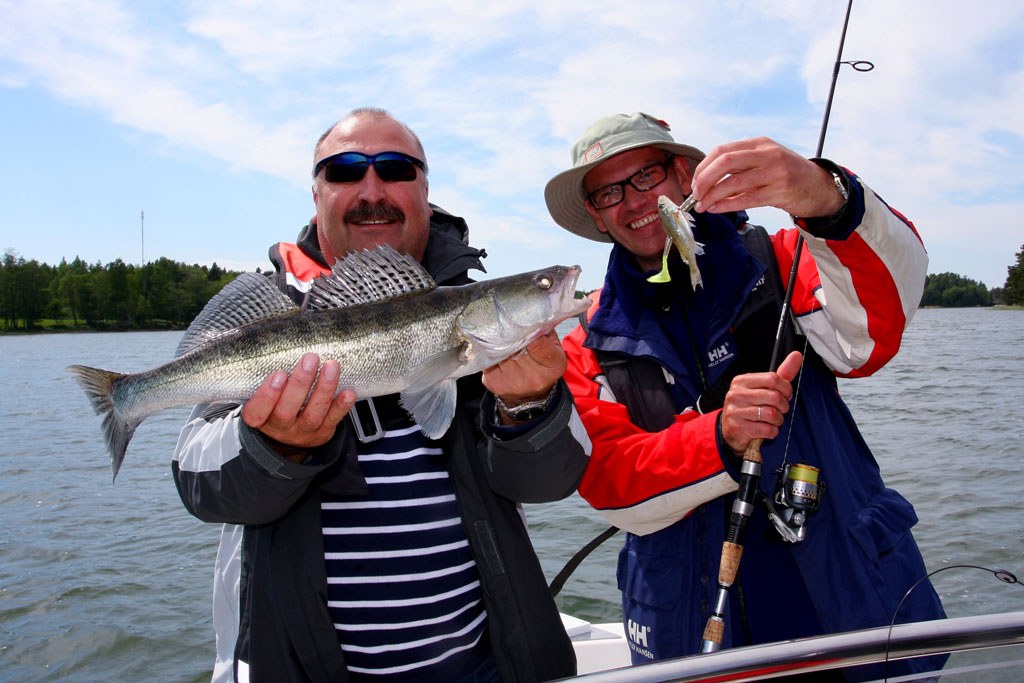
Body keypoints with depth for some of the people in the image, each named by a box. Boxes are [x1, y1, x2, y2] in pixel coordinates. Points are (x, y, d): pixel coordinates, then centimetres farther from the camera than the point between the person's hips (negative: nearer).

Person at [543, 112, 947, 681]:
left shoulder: (774, 265, -3)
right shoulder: (593, 346, 1)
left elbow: (870, 335, -23)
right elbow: (609, 484, -9)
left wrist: (828, 200, -41)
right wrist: (721, 440, -27)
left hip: (851, 594, 0)